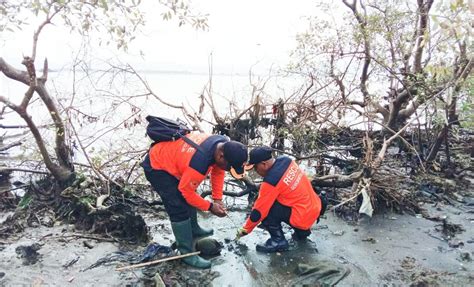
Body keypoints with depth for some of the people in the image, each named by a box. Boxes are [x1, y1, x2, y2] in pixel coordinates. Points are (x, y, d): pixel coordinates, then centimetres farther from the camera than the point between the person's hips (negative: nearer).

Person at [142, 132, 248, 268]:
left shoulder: (224, 144, -16)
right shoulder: (199, 163, -40)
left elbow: (218, 171, 1)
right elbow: (186, 190, -23)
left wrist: (217, 198, -1)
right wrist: (210, 206, -14)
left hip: (168, 155, 9)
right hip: (156, 167, -9)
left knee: (189, 199, 21)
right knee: (179, 209, -11)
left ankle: (193, 230, 42)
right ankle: (187, 253, 2)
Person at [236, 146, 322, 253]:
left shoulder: (271, 181, -23)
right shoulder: (285, 160, -4)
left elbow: (258, 211, -13)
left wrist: (245, 230, 1)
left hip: (303, 216, -8)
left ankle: (278, 241, 0)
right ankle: (302, 231, 24)